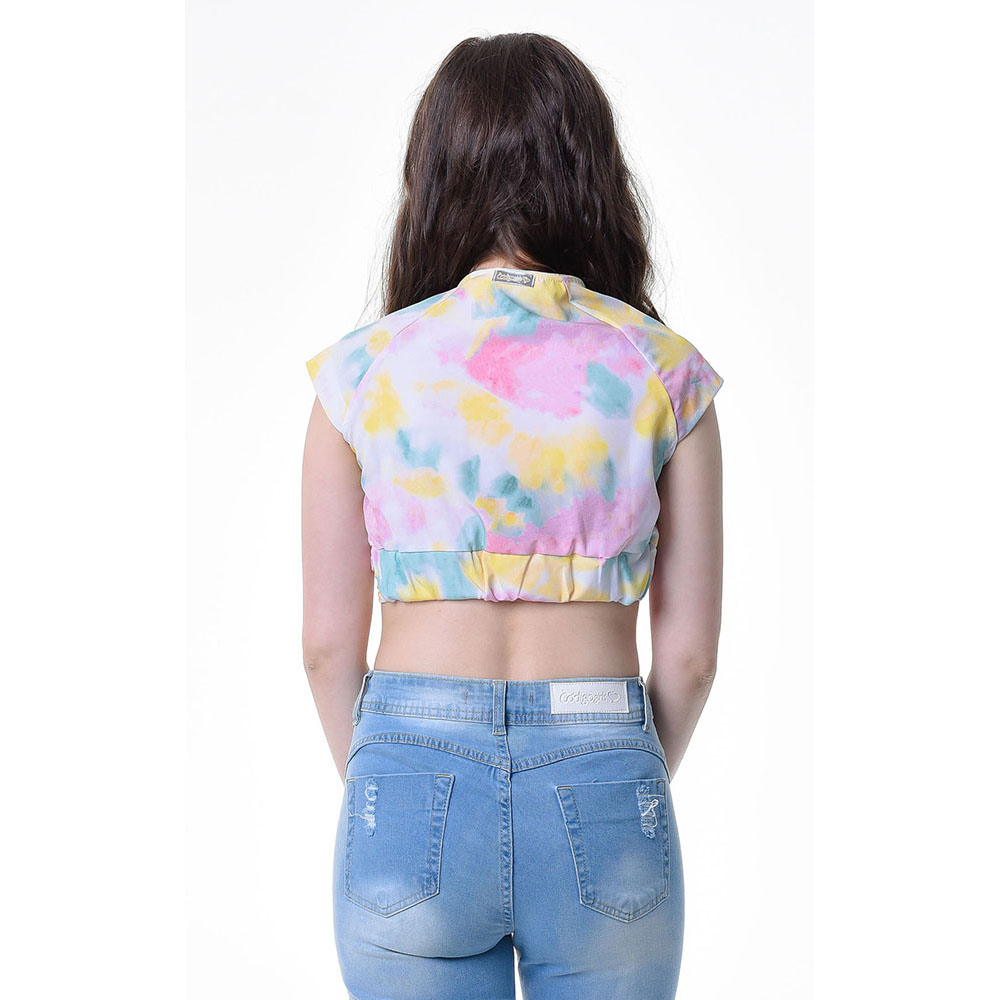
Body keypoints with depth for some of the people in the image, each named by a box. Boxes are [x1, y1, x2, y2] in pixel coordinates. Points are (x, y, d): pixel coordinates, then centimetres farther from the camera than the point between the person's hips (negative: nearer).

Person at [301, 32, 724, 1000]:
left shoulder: (365, 369, -2)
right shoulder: (662, 369, -1)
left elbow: (329, 642, 1)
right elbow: (688, 652, 1)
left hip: (414, 782, 0)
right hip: (600, 783, 1)